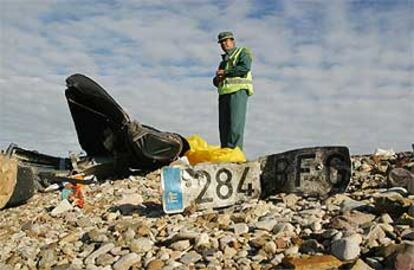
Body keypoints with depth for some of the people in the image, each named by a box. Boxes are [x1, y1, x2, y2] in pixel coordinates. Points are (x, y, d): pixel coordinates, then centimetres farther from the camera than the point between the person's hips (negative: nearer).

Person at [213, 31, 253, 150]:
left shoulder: (243, 52, 11)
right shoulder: (224, 61, 31)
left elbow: (245, 68, -10)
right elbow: (216, 81, 30)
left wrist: (225, 72, -5)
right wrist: (217, 79, 5)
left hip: (238, 91, -7)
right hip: (224, 93, 7)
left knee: (235, 124, -15)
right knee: (224, 126, 1)